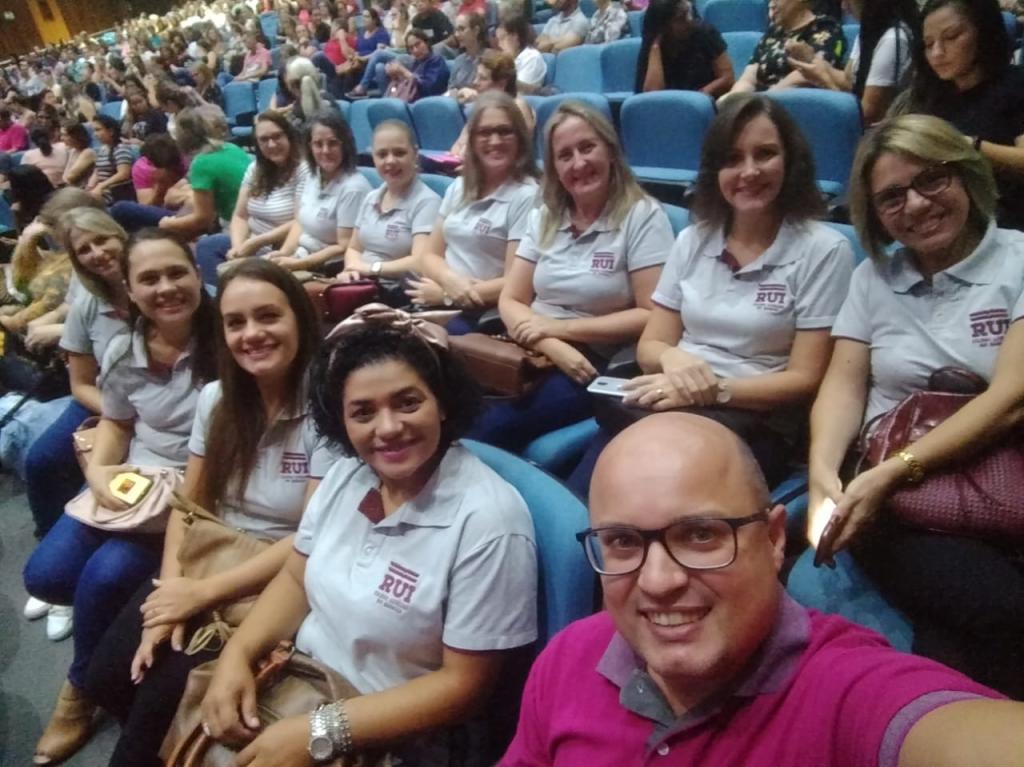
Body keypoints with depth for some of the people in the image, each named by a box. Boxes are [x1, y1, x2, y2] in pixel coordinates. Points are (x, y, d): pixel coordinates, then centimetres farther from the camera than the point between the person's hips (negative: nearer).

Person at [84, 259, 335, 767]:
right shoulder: (216, 398, 1)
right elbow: (189, 503, 5)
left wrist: (203, 593, -18)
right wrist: (172, 589, -11)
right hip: (205, 564, 6)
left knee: (164, 694, -14)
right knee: (107, 680, -5)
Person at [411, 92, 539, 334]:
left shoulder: (526, 196, -7)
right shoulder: (459, 187, 14)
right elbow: (430, 255, 12)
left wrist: (447, 295, -12)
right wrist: (450, 281, -10)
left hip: (485, 318, -6)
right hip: (438, 305, 6)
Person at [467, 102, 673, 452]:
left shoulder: (642, 216, -4)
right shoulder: (544, 216, 12)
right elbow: (510, 301, 7)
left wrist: (561, 327, -11)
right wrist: (554, 347, -13)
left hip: (602, 366, -4)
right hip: (536, 355, 4)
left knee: (494, 426, -27)